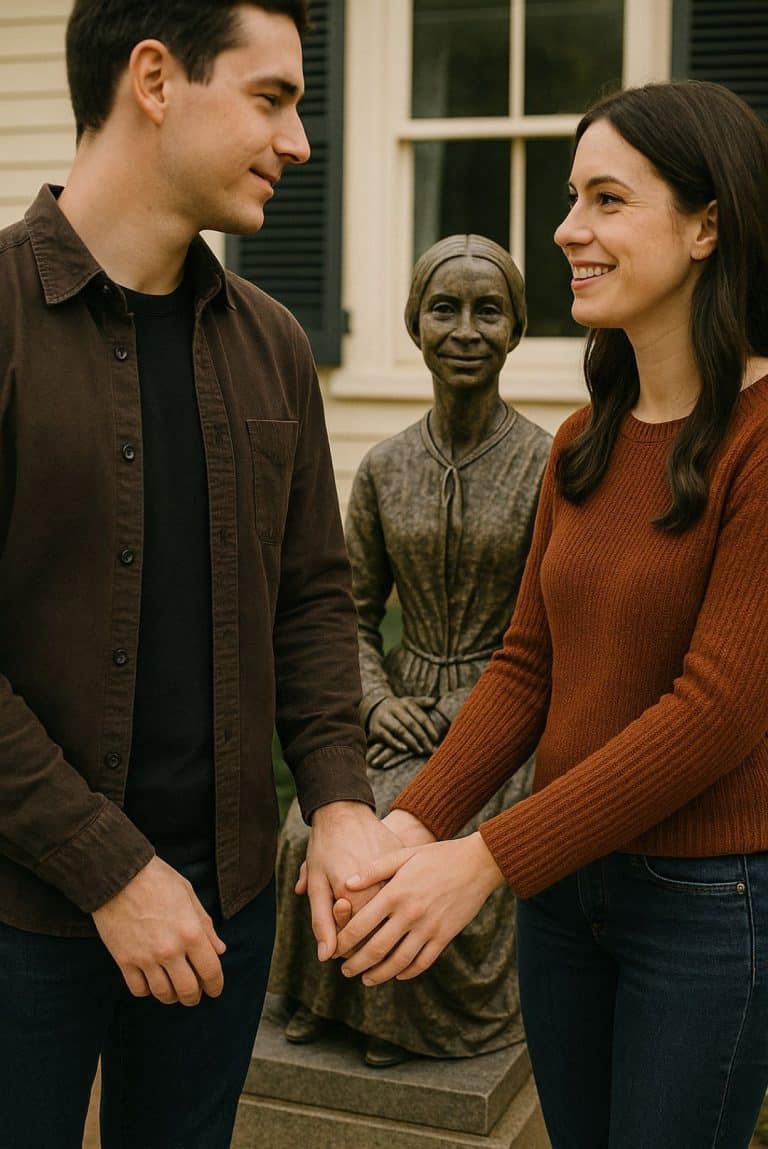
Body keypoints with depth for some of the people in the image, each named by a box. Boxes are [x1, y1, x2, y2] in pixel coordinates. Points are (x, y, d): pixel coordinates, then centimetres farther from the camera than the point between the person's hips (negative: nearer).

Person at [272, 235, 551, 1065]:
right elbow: (353, 609, 12)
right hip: (405, 701, 4)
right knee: (316, 834, -20)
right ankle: (332, 996, 7)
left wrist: (456, 715, -15)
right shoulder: (384, 468, 4)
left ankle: (423, 1020, 5)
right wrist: (379, 702, -5)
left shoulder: (547, 466, -9)